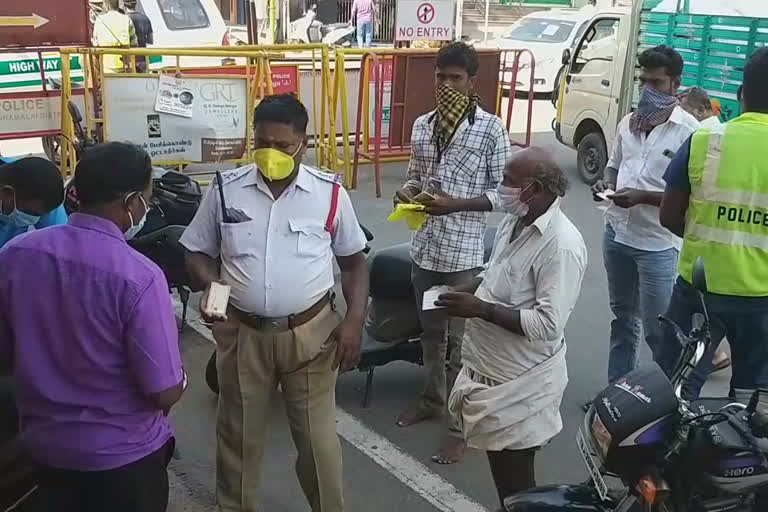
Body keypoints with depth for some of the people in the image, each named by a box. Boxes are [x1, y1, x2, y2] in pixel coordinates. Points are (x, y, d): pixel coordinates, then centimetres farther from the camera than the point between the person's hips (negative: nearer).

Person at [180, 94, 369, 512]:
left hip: (311, 332, -1)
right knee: (238, 435, 16)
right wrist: (212, 287, -14)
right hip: (243, 334, 1)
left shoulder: (330, 193, -4)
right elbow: (197, 252, 7)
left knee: (318, 437, 8)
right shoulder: (225, 190, -3)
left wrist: (354, 320, -7)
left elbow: (353, 261, 5)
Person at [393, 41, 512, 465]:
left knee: (461, 340, 1)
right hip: (425, 245, 6)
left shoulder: (490, 128, -9)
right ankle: (432, 399, 38)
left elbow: (502, 192, -9)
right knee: (431, 331, 20)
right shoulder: (422, 125, 8)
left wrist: (456, 204, -21)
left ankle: (464, 425, 12)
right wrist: (407, 192, -5)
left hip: (465, 250, -6)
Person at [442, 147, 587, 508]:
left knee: (516, 481, 7)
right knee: (500, 467, 24)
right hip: (492, 369, 9)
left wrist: (480, 309, -29)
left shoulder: (561, 245, -25)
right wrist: (466, 291, 0)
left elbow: (548, 325, -29)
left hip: (520, 383, -9)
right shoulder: (514, 222, 3)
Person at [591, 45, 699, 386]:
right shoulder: (629, 122, 5)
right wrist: (607, 184, -3)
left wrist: (642, 197, -24)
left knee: (656, 329, 1)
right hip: (617, 233, 7)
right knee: (622, 317, 20)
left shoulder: (689, 131, -14)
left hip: (657, 243, -6)